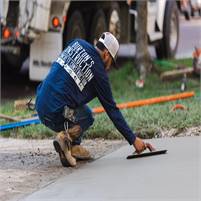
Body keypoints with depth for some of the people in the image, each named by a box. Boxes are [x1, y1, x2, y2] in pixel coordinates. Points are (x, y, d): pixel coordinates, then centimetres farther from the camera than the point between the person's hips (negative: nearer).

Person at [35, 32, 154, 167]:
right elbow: (112, 110, -2)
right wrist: (133, 139, 4)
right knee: (87, 118, 21)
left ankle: (74, 147, 15)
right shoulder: (99, 73, -5)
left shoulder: (77, 43, 9)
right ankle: (66, 136, -8)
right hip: (56, 114, -7)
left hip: (40, 104, 7)